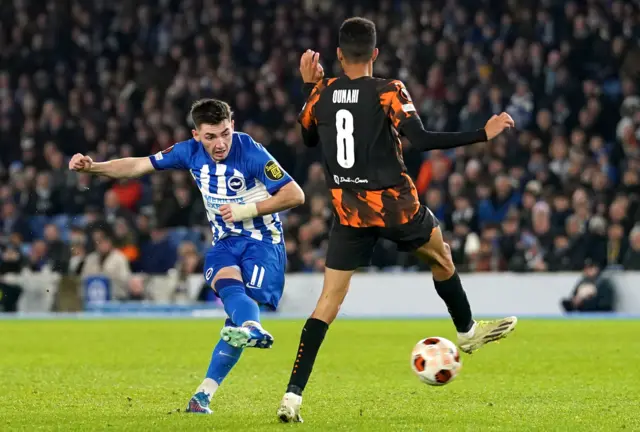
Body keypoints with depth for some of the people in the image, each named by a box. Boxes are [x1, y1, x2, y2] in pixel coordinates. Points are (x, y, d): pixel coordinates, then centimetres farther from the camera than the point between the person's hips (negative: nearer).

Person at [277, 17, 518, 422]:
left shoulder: (322, 93, 1)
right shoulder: (388, 92, -12)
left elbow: (308, 138, 20)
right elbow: (423, 140, -21)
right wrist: (484, 134, -17)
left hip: (349, 211, 3)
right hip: (396, 205, -3)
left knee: (330, 299, 1)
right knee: (441, 256, 28)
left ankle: (293, 395, -10)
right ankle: (468, 331, 47)